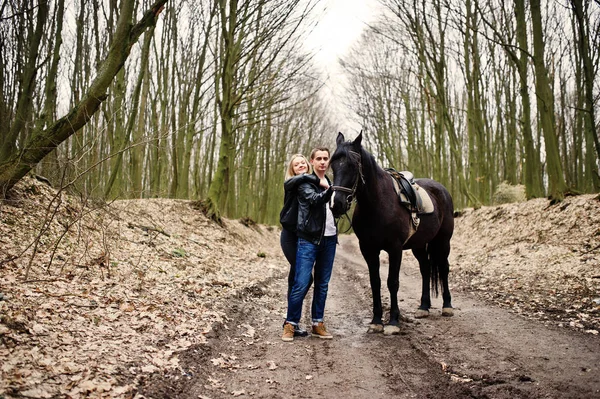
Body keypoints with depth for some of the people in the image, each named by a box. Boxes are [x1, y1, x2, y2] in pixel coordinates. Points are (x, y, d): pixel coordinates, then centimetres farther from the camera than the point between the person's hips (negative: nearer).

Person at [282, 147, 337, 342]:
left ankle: (318, 323, 19)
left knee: (323, 283, 10)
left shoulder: (329, 183, 16)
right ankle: (290, 324, 3)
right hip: (309, 238, -6)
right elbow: (314, 199, -24)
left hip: (329, 238, 6)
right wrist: (330, 190, -40)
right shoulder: (305, 182, -4)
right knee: (301, 283, -10)